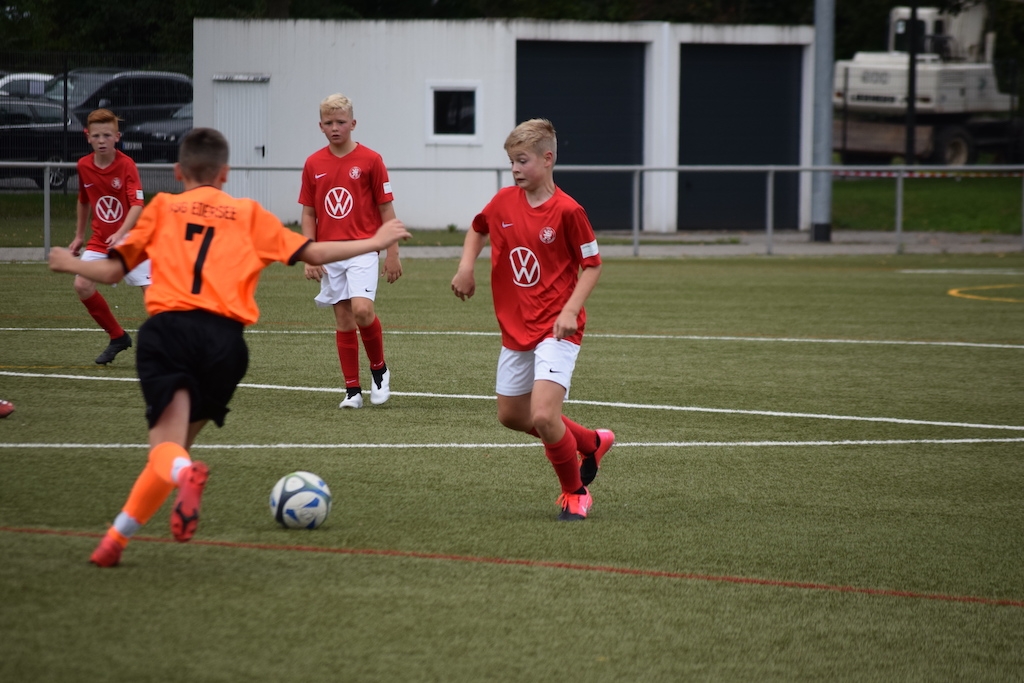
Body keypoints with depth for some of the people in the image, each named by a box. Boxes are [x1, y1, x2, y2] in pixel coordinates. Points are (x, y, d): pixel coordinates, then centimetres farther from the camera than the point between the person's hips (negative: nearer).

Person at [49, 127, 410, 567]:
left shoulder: (162, 208, 18)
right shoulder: (249, 214, 19)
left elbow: (112, 271, 17)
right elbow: (312, 253, 19)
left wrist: (70, 264, 37)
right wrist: (375, 242, 32)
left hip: (167, 328, -1)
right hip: (224, 337, 1)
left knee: (165, 445, -11)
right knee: (178, 441, 16)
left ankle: (185, 473, -47)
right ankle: (116, 539, 10)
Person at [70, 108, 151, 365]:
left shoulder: (126, 164, -16)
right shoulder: (83, 166, -1)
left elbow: (137, 204, -25)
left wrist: (121, 234, -38)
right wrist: (79, 235, 21)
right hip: (100, 240, 5)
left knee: (151, 288, -14)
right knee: (82, 285, -10)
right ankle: (118, 337, 8)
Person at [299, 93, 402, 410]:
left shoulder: (370, 160, -3)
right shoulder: (313, 164, 5)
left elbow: (386, 208, 0)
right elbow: (308, 213, 9)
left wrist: (393, 253, -2)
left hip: (363, 250, -3)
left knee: (362, 310, -20)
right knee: (343, 320, 4)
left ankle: (379, 368, 4)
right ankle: (352, 390, 10)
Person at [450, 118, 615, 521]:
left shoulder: (567, 211, -14)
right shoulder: (503, 202, 2)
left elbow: (592, 265, -6)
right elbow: (478, 230, 22)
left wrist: (571, 309, -18)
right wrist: (466, 267, 4)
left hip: (556, 330, -7)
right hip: (515, 329, 7)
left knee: (543, 415, -20)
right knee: (511, 415, 16)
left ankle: (575, 494, 3)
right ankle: (592, 443, 36)